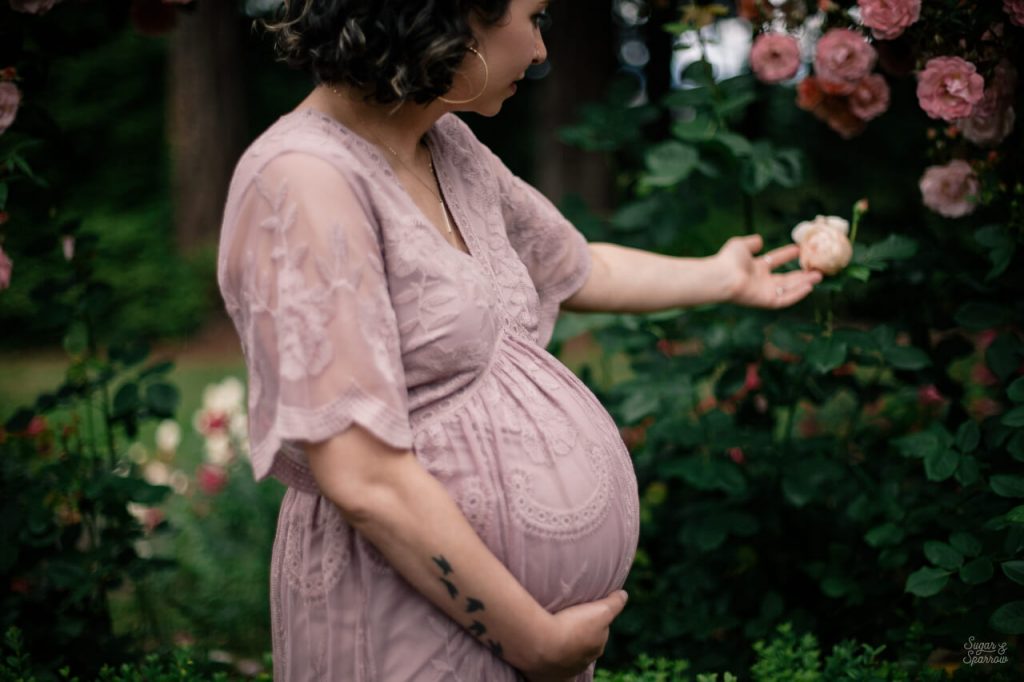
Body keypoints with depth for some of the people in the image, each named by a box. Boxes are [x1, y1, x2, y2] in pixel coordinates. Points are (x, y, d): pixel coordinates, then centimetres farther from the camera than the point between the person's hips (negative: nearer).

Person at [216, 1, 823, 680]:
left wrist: (722, 275, 34)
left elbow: (578, 270, 23)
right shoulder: (303, 180, -22)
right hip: (423, 624, -8)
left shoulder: (447, 146, 5)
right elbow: (365, 482, -25)